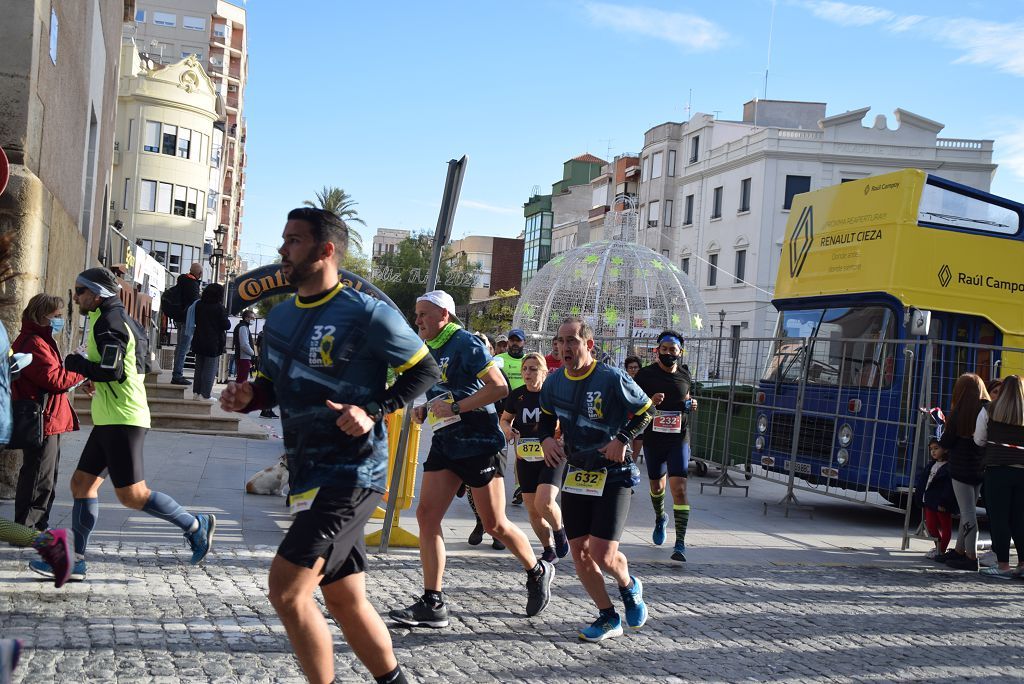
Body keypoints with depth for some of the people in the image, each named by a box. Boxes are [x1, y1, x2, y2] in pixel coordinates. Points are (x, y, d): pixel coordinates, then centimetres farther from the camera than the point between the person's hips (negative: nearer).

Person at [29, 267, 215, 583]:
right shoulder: (117, 318, 18)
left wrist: (76, 363, -8)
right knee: (82, 483, 8)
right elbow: (134, 367, 25)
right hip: (110, 419, 10)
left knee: (131, 495, -8)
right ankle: (75, 562, 10)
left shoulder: (108, 322, -13)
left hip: (122, 420, -10)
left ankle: (194, 525, 4)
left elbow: (111, 371, -22)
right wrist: (95, 379, 15)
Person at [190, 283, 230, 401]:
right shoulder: (219, 308, -14)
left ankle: (196, 392, 16)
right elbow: (226, 326, -11)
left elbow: (195, 321, 13)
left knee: (199, 368, 15)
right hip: (214, 343, -5)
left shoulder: (199, 305, 2)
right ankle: (205, 394, -2)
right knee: (210, 369, 0)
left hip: (199, 342, 5)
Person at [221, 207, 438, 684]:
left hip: (351, 474, -8)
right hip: (309, 476, 8)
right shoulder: (281, 316, 10)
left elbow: (425, 370, -7)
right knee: (345, 601, 16)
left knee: (286, 590, -14)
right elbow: (273, 384, 21)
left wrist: (373, 411, -18)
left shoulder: (367, 315, -13)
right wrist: (247, 396, -1)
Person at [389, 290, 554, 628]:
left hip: (478, 444, -8)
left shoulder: (466, 343, -12)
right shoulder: (430, 350, 13)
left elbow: (499, 387, -19)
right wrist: (426, 410, 7)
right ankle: (432, 604, 0)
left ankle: (538, 572, 28)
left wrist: (455, 407, -21)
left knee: (495, 524, 2)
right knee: (426, 515, -4)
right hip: (445, 443, 8)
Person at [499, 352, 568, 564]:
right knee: (533, 511, 6)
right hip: (525, 459, 4)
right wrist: (508, 429, -3)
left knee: (544, 502, -23)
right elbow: (505, 419, 19)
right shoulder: (517, 395, 4)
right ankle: (549, 550, 25)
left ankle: (559, 531, 8)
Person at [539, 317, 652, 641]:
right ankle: (608, 618, 24)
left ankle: (629, 586, 25)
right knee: (579, 552, 6)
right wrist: (546, 439, 0)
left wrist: (623, 439, -16)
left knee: (603, 555, -11)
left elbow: (645, 410, -3)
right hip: (575, 475, 6)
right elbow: (547, 417, 19)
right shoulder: (554, 382, 1)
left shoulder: (612, 378, -15)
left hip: (613, 475, -5)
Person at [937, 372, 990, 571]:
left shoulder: (960, 412, -13)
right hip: (981, 467, 6)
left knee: (967, 512, -4)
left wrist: (942, 440, 14)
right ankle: (959, 550, 25)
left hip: (961, 467, -6)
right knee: (968, 511, 15)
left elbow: (946, 442, -9)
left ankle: (971, 557, -4)